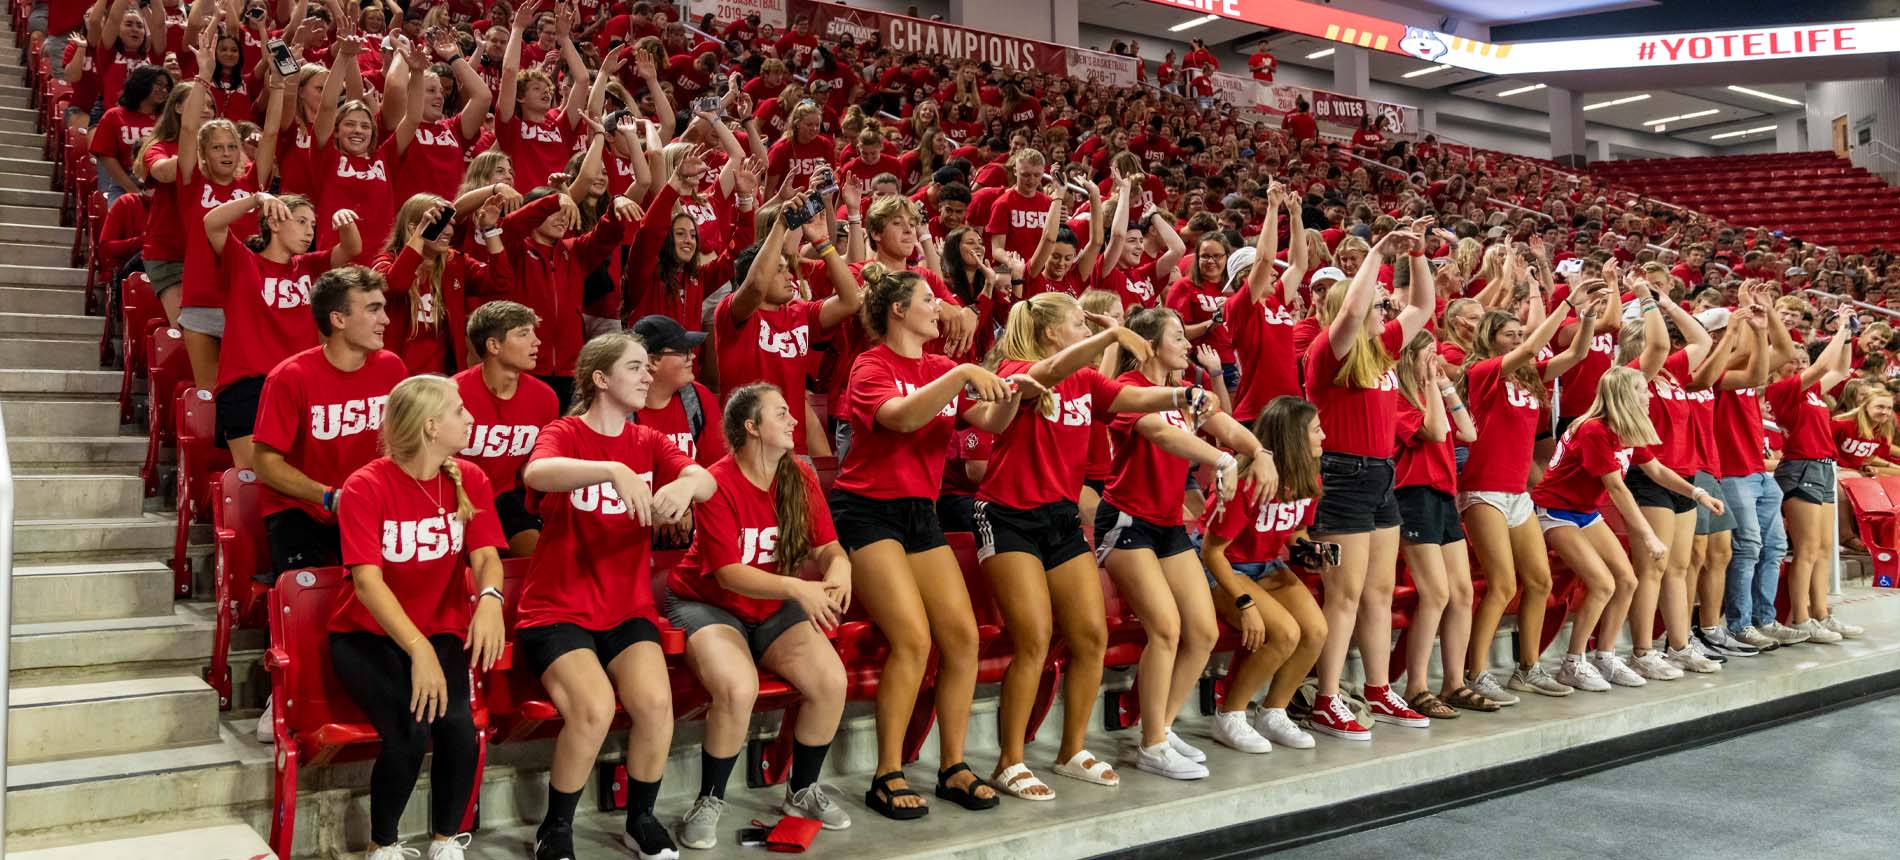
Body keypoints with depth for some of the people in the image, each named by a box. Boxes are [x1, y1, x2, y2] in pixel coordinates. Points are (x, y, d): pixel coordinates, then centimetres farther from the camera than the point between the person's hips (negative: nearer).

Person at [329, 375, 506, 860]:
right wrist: (418, 650, -36)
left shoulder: (469, 480, 1)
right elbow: (367, 581, -22)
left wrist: (490, 598, -33)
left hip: (442, 631, 3)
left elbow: (485, 556, -7)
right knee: (411, 730, -28)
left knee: (458, 725, -26)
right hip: (368, 634, -3)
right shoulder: (365, 488, -13)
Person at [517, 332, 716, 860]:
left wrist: (686, 483, -35)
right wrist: (614, 470, -45)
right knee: (594, 708, -28)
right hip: (558, 610, -4)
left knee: (656, 703, -21)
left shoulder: (650, 443, 8)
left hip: (628, 608, 4)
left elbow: (707, 482, -11)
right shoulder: (563, 435, -5)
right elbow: (536, 473, -31)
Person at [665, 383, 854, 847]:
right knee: (738, 688, -34)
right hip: (707, 605, -5)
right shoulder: (717, 484, -19)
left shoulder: (801, 478, -1)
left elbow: (827, 547, -3)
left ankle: (802, 792, 8)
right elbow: (729, 574, -24)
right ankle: (709, 802, -8)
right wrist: (798, 588, -37)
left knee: (832, 681, -18)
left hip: (774, 608, 5)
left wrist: (837, 569, -29)